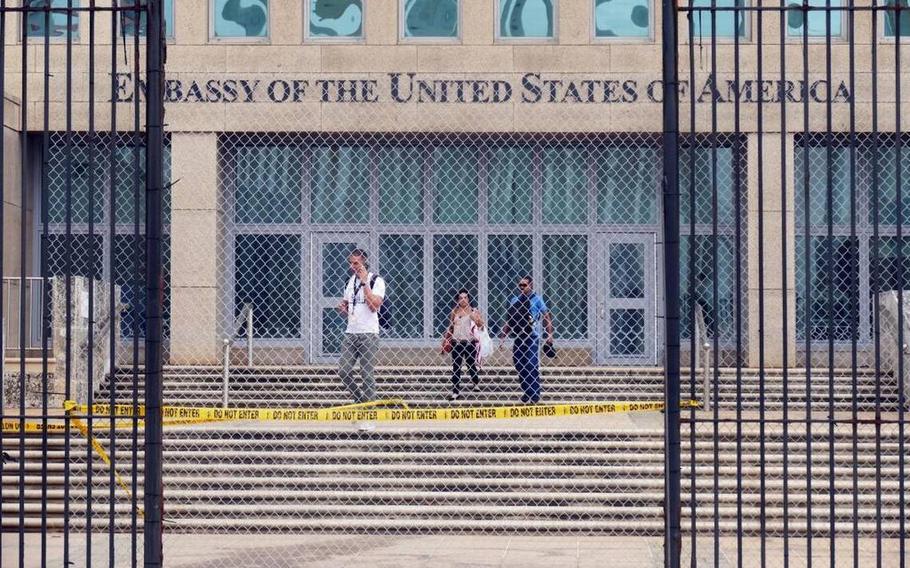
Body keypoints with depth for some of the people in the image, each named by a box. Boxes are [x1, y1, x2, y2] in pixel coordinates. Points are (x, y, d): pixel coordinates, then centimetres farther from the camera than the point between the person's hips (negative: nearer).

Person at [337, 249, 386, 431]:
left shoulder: (376, 280, -6)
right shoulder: (352, 280, 16)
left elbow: (374, 305, -19)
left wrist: (365, 282, -16)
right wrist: (342, 308, 5)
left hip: (368, 334, -6)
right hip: (350, 333, 6)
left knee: (367, 375, -6)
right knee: (343, 371, -2)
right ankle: (361, 400, 19)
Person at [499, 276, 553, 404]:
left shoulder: (536, 299, -2)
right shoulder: (515, 300, 12)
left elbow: (546, 317, -3)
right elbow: (509, 320, 16)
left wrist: (550, 334, -11)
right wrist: (503, 336, 11)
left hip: (532, 337, -5)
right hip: (518, 337, 5)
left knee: (532, 366, -6)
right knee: (519, 365, 6)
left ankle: (534, 396, -2)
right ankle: (526, 393, 16)